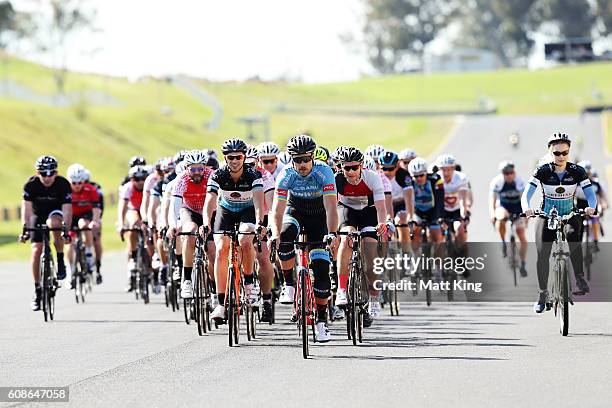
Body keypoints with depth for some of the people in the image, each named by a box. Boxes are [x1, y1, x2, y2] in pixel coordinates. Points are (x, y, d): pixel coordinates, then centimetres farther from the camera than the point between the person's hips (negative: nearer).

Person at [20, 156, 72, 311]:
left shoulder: (63, 184, -25)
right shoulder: (31, 185, -23)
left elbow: (67, 210, -29)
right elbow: (26, 208, -26)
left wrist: (66, 231, -40)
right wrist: (25, 229, -37)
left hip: (56, 212, -1)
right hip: (38, 215, 1)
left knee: (54, 223, -37)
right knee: (36, 250, -11)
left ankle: (60, 262, -19)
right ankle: (37, 289, -1)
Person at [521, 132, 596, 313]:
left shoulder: (577, 172, -9)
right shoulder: (543, 171, -11)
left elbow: (590, 194, -14)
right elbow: (527, 193, -18)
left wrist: (591, 207, -37)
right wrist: (527, 208, -40)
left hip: (570, 216, -1)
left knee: (572, 234, -34)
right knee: (542, 254, -13)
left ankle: (580, 279, -30)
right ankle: (543, 294, 6)